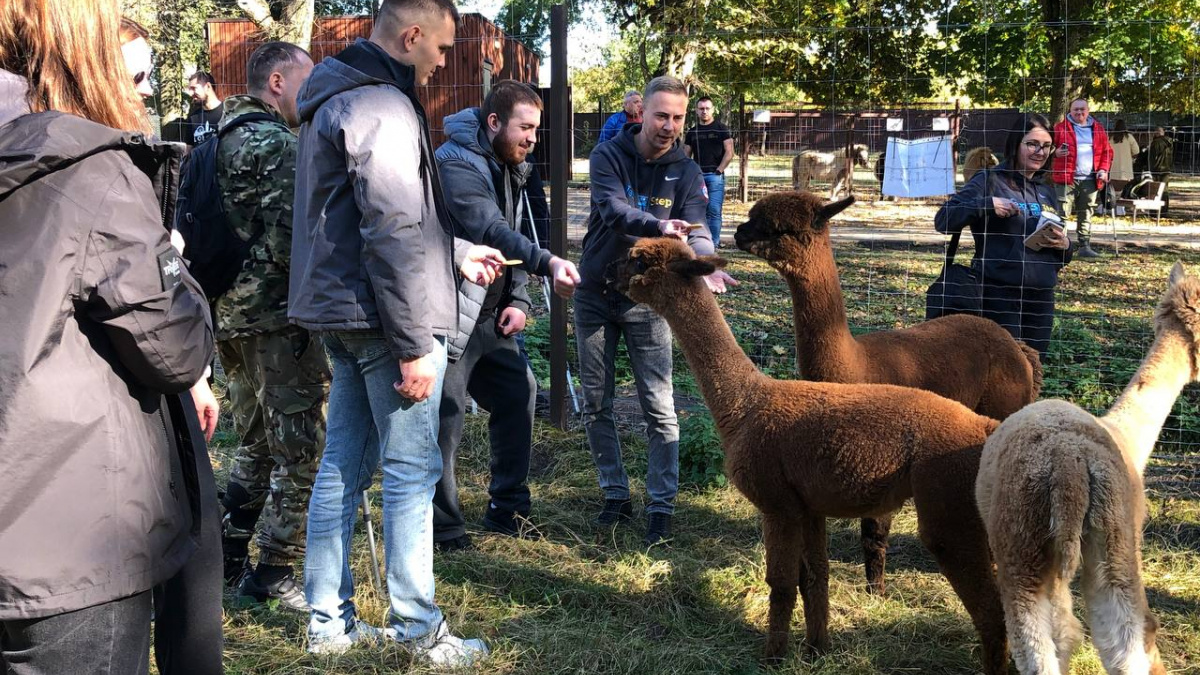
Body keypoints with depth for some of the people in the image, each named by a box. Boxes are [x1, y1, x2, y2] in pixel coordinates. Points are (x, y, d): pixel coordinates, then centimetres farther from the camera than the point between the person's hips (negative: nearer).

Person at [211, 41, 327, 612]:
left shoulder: (219, 142, 15)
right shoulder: (281, 146, -14)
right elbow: (287, 242, -22)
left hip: (229, 311, 9)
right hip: (278, 315, -9)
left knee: (256, 443, 20)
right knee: (302, 450, -1)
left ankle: (228, 559, 25)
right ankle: (274, 575, 4)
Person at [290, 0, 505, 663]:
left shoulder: (334, 99, 16)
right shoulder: (384, 108, -16)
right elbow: (394, 236, -21)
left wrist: (458, 254, 28)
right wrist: (415, 345, -19)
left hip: (340, 312, 10)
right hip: (384, 318, -10)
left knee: (343, 464, 13)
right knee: (412, 471, 0)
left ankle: (329, 621, 22)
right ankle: (418, 627, 10)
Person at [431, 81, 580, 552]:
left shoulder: (509, 168, 12)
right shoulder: (456, 163, -19)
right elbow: (490, 230, -34)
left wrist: (518, 300, 1)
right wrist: (548, 263, -47)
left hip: (489, 314, 10)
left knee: (518, 393, 14)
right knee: (443, 419, -6)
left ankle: (507, 511, 27)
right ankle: (442, 530, 7)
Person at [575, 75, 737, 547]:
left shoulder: (686, 172, -3)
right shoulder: (609, 156, -8)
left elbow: (695, 228, -17)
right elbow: (612, 209, -26)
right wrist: (659, 227, -46)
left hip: (647, 298, 0)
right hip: (596, 295, 0)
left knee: (659, 407, -2)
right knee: (596, 404, 8)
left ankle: (661, 506, 8)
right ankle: (615, 495, 23)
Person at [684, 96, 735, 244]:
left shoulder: (721, 129, 3)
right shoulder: (692, 132, 14)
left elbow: (729, 153, -3)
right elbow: (686, 155, 15)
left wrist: (718, 171, -11)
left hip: (715, 175, -4)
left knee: (714, 210, -9)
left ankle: (714, 243, -7)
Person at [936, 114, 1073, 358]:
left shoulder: (1047, 193, 16)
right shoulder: (990, 181, -2)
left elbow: (1059, 256, 24)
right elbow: (943, 220, -12)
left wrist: (1064, 246, 1)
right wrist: (988, 204, -23)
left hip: (1041, 296, 7)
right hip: (999, 294, -6)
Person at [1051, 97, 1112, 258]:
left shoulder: (1098, 129, 14)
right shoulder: (1060, 128, 4)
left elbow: (1107, 151, 16)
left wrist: (1103, 169, 2)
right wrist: (1055, 152, -18)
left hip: (1089, 180, 4)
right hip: (1066, 178, -3)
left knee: (1086, 214, 8)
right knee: (1061, 213, -9)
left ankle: (1085, 246, 14)